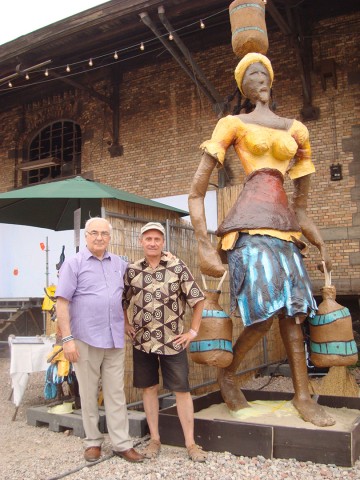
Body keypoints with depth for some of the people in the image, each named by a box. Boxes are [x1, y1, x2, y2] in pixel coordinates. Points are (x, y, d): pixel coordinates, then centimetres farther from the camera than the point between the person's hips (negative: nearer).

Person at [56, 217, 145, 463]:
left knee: (116, 393, 8)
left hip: (115, 339, 3)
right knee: (89, 394, 9)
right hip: (86, 339, -3)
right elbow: (62, 302, -7)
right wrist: (67, 338, -13)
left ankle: (122, 444, 17)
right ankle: (93, 442, 24)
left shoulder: (119, 263, 9)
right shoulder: (74, 264, -3)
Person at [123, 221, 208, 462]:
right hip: (143, 340, 3)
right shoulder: (132, 270, 1)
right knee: (149, 388, 10)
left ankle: (191, 442, 14)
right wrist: (126, 325, 6)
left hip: (173, 340, -2)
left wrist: (193, 331, -5)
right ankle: (155, 439, 25)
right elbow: (122, 301, 15)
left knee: (182, 389, 2)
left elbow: (198, 299, -3)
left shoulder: (177, 266, -6)